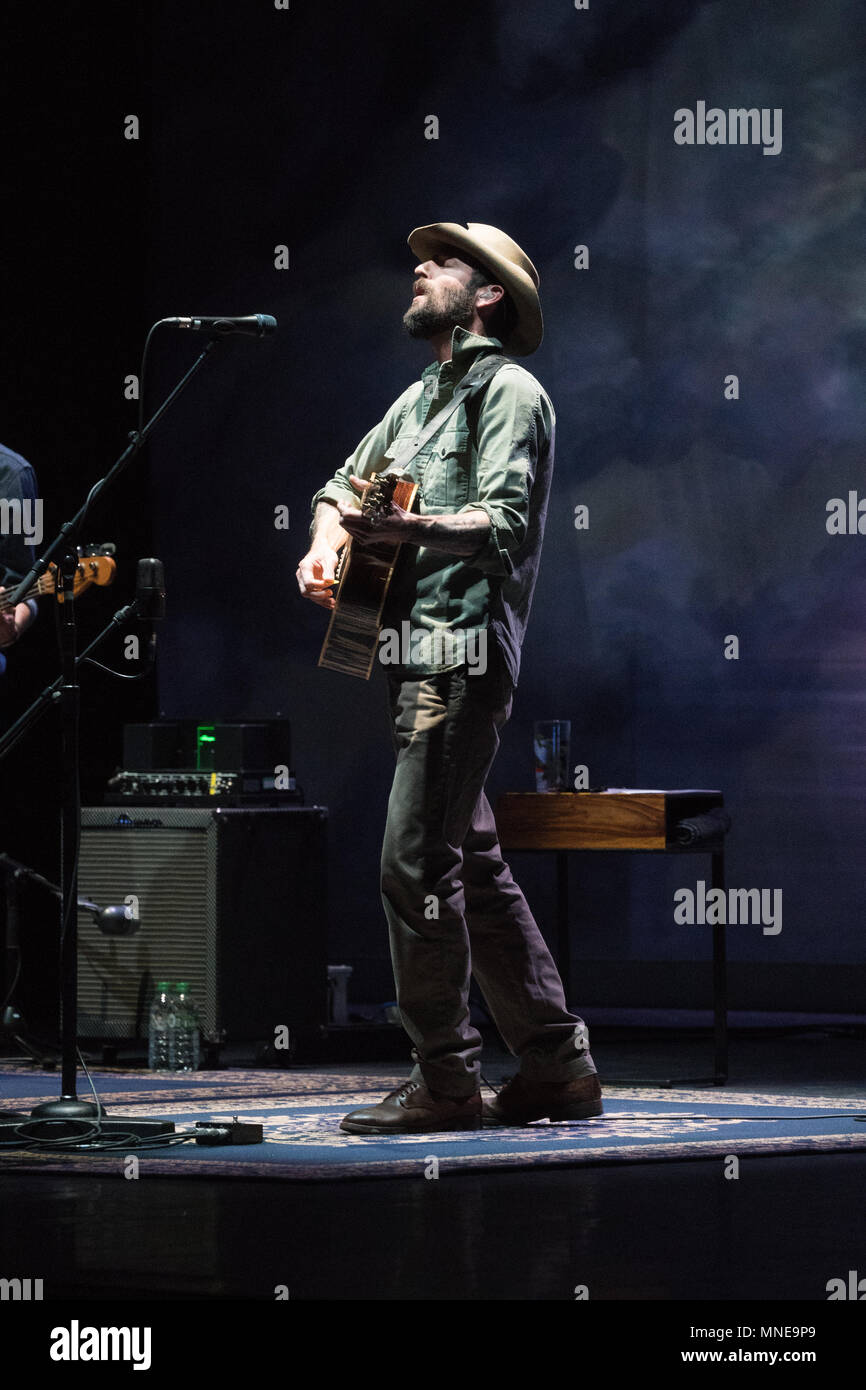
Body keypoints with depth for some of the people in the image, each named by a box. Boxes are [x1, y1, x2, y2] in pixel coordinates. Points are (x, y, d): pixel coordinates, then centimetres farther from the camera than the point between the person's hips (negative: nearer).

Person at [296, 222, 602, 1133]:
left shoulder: (510, 391, -6)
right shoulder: (422, 396, 22)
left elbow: (505, 520, -19)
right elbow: (345, 483, 31)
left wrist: (410, 529, -34)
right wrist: (325, 545, 9)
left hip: (463, 655, -9)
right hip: (414, 653, 9)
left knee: (415, 863, -13)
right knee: (472, 865, 10)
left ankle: (444, 1081, -9)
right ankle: (556, 1064, 14)